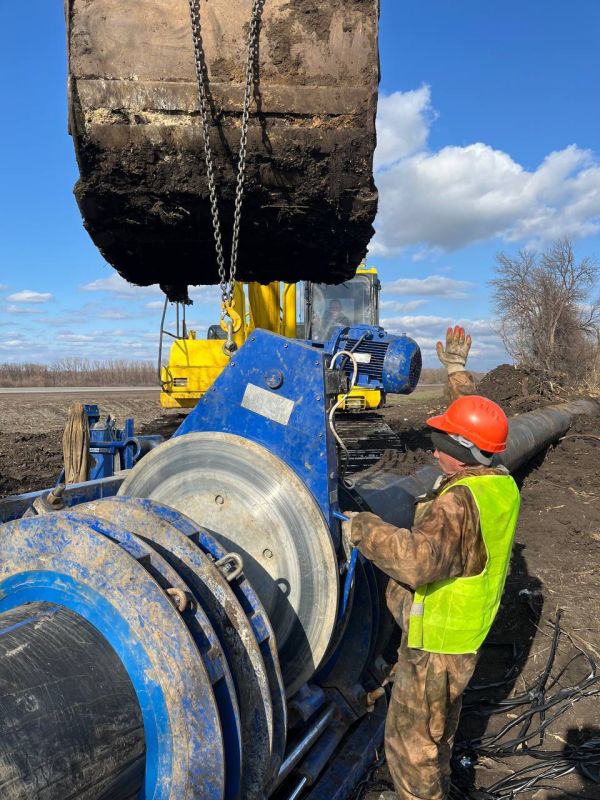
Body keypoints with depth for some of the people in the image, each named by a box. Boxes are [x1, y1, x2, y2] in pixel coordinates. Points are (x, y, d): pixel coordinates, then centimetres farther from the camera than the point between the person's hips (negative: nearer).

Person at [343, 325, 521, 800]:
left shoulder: (459, 501, -33)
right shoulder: (501, 484, -5)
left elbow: (418, 560, -49)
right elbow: (478, 429, 13)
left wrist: (362, 528, -34)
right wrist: (458, 372, 21)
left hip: (435, 646, -10)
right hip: (464, 638, 10)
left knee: (411, 741, 11)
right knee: (438, 732, 30)